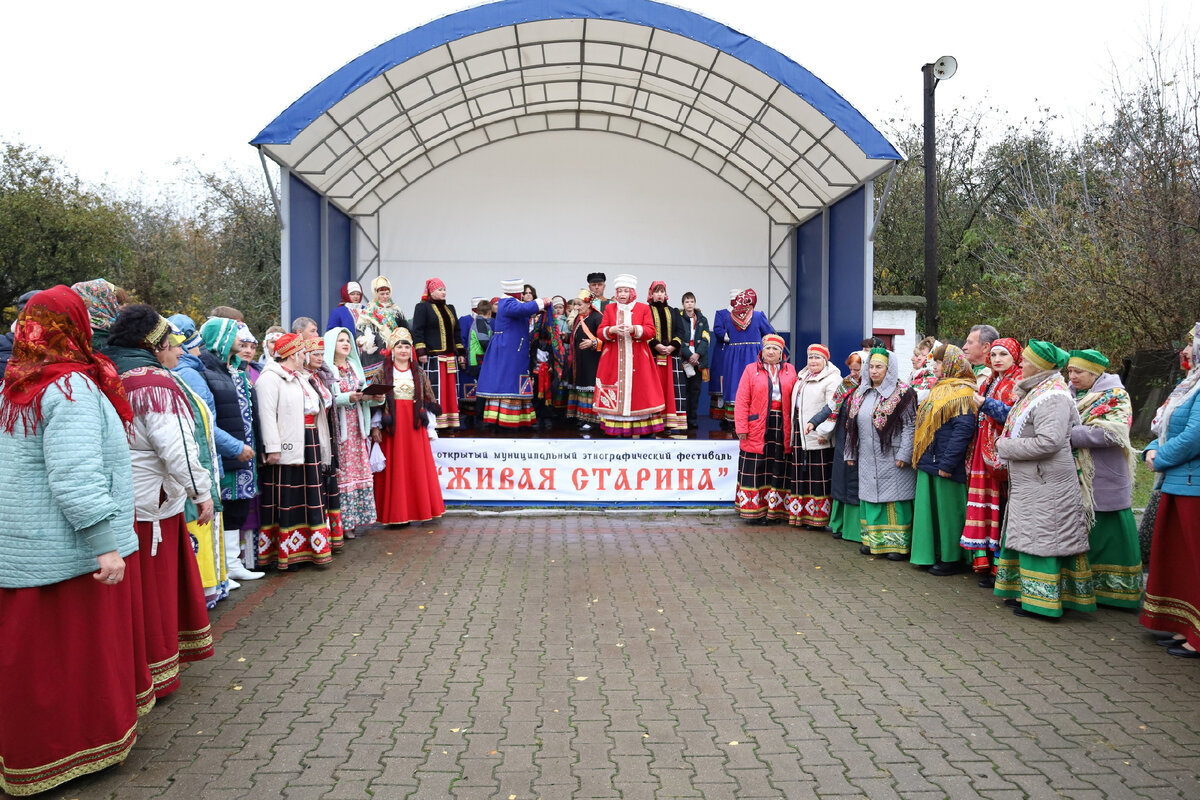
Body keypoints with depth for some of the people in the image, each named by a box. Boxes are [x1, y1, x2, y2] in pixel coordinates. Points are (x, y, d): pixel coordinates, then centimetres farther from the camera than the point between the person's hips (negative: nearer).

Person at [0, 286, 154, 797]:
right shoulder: (71, 387, -17)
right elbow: (76, 477, -24)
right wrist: (105, 542, -23)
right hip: (66, 549, -8)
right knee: (77, 647, 4)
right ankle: (85, 742, 17)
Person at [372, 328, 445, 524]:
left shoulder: (419, 374, 11)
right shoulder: (384, 373, 5)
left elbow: (428, 401, 11)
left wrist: (430, 428, 6)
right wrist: (375, 426, -6)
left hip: (414, 426, 2)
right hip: (392, 425, -2)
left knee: (418, 467, 2)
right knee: (394, 469, -2)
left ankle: (419, 510, 11)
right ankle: (395, 514, 3)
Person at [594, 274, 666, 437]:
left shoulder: (643, 308, 7)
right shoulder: (609, 308, 11)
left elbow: (651, 332, -2)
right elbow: (600, 332, 5)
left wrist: (634, 329, -18)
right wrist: (613, 330, -16)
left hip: (636, 360, -1)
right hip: (613, 359, 1)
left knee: (636, 392, -4)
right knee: (615, 393, -3)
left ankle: (636, 430, -1)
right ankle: (616, 430, 0)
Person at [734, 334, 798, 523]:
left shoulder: (790, 371, 11)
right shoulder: (751, 370, 4)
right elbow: (741, 401, -2)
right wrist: (741, 428, -9)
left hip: (782, 428, 2)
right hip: (757, 428, -2)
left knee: (778, 470, 5)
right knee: (756, 470, 1)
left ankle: (775, 510, 14)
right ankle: (754, 511, 9)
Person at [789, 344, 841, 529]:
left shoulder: (832, 380, -8)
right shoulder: (802, 377, 19)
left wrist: (823, 432, -20)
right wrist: (794, 429, 20)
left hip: (817, 436, -8)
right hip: (800, 434, 8)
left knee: (818, 478, -4)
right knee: (800, 476, 11)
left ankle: (818, 518, 2)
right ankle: (800, 515, 19)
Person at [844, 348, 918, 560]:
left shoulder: (902, 393, -7)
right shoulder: (861, 393, 12)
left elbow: (910, 426, -11)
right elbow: (851, 425, 17)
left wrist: (903, 455, -17)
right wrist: (851, 453, 15)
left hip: (892, 459, -6)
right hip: (868, 459, 6)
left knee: (894, 499, -3)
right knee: (870, 496, 10)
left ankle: (898, 543, 4)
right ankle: (873, 539, 20)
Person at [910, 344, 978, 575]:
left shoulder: (961, 392, -13)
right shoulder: (940, 389, 17)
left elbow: (964, 430, -21)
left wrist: (947, 463, -23)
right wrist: (921, 456, 16)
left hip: (945, 464, -9)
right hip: (930, 461, 9)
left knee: (948, 510, 0)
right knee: (932, 508, 14)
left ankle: (953, 558, 11)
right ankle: (933, 554, 23)